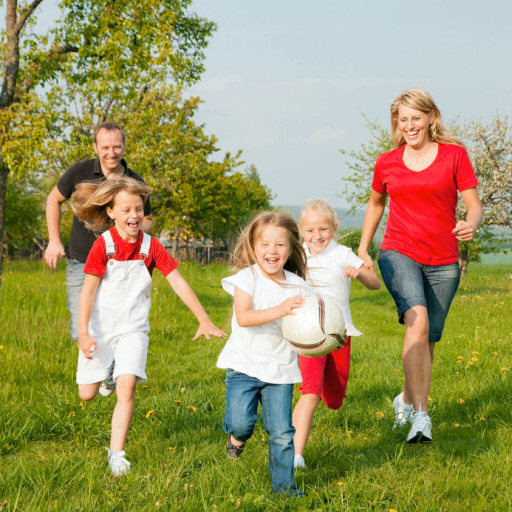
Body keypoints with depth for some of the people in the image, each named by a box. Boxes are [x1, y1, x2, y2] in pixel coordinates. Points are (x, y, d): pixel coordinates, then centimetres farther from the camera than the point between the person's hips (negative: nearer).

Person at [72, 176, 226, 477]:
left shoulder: (151, 247, -5)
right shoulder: (103, 245, -11)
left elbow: (179, 283, -4)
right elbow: (88, 290, -12)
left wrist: (204, 320, -7)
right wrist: (84, 333, -19)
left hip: (133, 328, 1)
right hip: (100, 328, 0)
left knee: (127, 386, -18)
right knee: (87, 394, 4)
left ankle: (117, 453, -10)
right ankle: (104, 371, 40)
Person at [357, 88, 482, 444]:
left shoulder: (454, 155, 0)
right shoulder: (387, 163, 6)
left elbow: (475, 206, -1)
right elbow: (376, 203, 23)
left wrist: (471, 224, -23)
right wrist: (363, 249, 19)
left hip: (443, 261, 1)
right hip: (399, 254, -1)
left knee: (428, 341, 9)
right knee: (417, 321, -26)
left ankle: (407, 399, 36)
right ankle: (420, 415, -27)